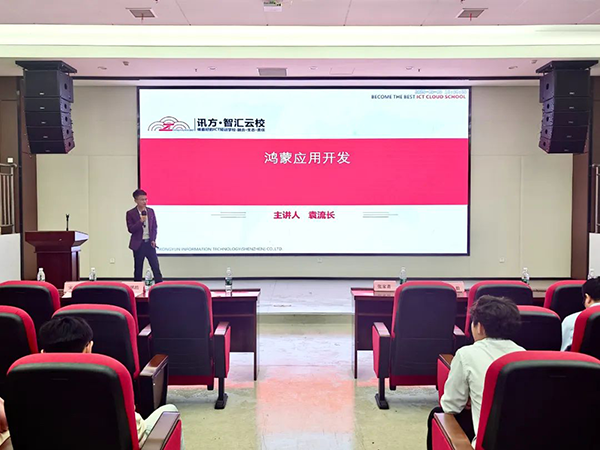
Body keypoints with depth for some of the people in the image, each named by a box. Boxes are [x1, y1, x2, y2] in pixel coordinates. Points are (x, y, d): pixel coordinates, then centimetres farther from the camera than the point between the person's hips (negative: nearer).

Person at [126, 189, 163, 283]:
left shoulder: (151, 211, 7)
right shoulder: (130, 213, -4)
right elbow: (130, 229, -9)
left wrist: (153, 240, 1)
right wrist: (140, 221, -21)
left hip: (149, 243, 3)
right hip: (138, 244, -2)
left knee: (156, 267, -1)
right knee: (138, 269, 5)